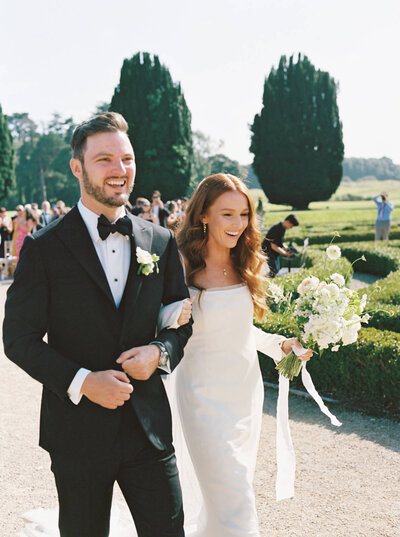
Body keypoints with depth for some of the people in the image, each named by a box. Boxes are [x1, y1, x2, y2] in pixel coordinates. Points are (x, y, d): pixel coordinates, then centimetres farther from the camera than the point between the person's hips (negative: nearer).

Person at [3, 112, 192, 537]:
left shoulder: (161, 242, 3)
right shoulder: (44, 248, -7)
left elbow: (182, 319, 11)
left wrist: (161, 351, -11)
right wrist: (81, 381, -18)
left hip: (148, 426, 3)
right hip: (78, 431, -2)